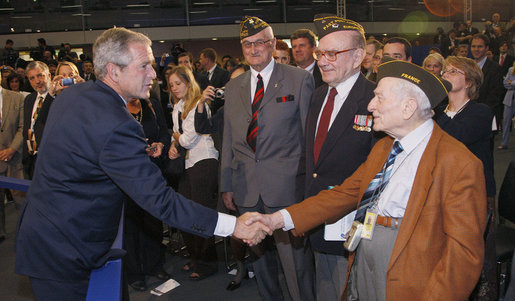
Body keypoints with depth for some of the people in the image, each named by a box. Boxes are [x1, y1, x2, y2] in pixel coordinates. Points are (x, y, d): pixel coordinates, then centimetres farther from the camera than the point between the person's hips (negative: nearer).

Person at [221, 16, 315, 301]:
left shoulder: (299, 79, 0)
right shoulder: (233, 87, 12)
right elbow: (228, 139, 13)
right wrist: (226, 184, 10)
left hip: (285, 185, -4)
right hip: (246, 189, 5)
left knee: (293, 252, -1)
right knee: (259, 253, 17)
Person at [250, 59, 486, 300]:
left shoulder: (459, 164, -16)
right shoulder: (381, 148, 10)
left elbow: (464, 251, -17)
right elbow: (346, 194, 8)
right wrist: (280, 219, -1)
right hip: (360, 274, 7)